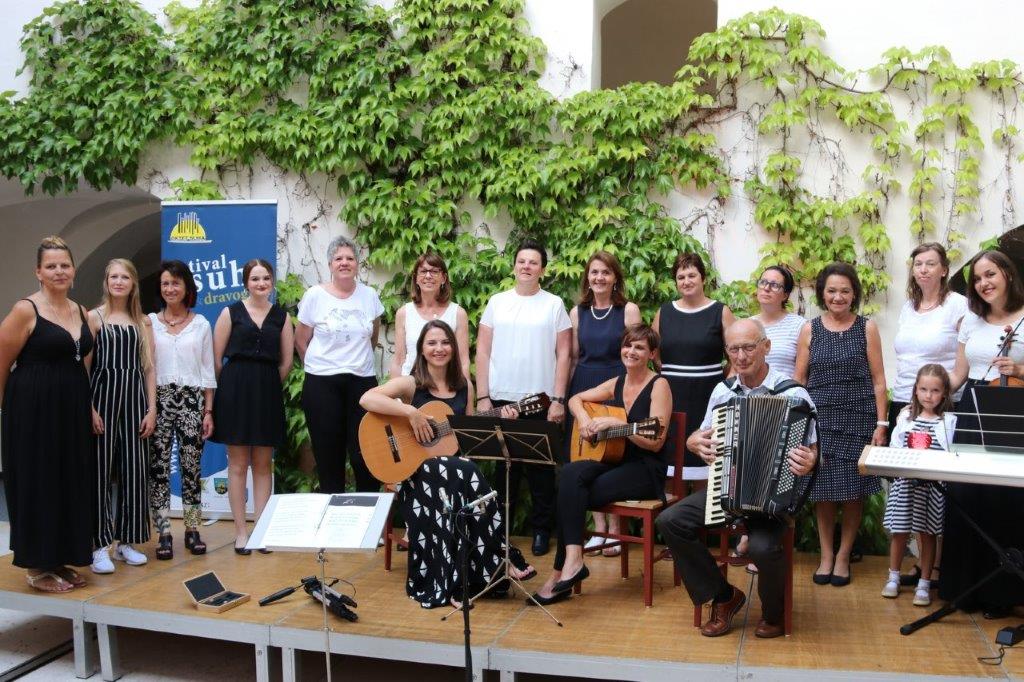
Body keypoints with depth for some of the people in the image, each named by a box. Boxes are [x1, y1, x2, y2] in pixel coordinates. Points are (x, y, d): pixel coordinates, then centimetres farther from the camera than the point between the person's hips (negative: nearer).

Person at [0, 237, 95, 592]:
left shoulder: (81, 312, 10)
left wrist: (86, 404, 10)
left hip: (72, 409, 7)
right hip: (34, 409, -6)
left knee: (71, 483, 10)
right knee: (37, 484, 1)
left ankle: (60, 559, 23)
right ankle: (37, 566, 13)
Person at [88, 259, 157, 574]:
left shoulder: (143, 322, 11)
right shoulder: (94, 317, 1)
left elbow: (149, 368, 9)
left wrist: (151, 409, 2)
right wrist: (90, 409, -13)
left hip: (135, 397, 3)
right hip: (103, 396, -3)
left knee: (134, 470, 4)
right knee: (101, 470, -2)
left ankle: (127, 540, 15)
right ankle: (100, 545, 4)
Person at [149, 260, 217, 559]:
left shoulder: (201, 324, 7)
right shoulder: (150, 321, 6)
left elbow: (207, 370, 8)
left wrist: (208, 410, 3)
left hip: (191, 400, 0)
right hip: (158, 399, 0)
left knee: (192, 466, 3)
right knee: (159, 467, 0)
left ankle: (192, 530, 12)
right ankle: (163, 533, 7)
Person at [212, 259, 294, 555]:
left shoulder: (281, 316, 8)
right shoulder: (231, 313, 2)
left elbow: (286, 362, 11)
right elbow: (216, 359, 2)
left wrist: (267, 385, 10)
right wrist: (232, 387, 4)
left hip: (268, 393, 2)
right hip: (235, 390, -2)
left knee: (263, 465, 6)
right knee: (238, 464, 2)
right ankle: (240, 532, 8)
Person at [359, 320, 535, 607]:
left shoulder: (464, 386, 12)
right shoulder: (410, 384, -3)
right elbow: (366, 399, -20)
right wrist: (411, 412, -26)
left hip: (454, 465, 4)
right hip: (415, 469, -4)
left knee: (466, 473, -33)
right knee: (466, 474, -34)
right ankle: (497, 561, -21)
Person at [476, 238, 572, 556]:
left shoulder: (554, 305, 3)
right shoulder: (497, 302, 7)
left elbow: (563, 354, 0)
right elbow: (482, 352, 6)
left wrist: (558, 399, -6)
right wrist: (482, 397, -1)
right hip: (501, 399, 2)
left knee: (541, 469, 5)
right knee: (505, 467, 9)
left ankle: (541, 529, 18)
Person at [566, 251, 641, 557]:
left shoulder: (628, 310, -1)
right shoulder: (577, 312, 9)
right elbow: (573, 358, 13)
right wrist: (563, 395, 10)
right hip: (583, 387, 4)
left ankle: (614, 529, 12)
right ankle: (599, 528, 16)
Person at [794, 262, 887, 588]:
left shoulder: (867, 328, 3)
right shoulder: (810, 330, 6)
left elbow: (878, 380, 3)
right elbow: (798, 380, 7)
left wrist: (881, 423, -4)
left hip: (857, 419, -1)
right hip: (820, 419, 1)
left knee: (853, 490, 3)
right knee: (823, 490, 4)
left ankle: (843, 556, 18)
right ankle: (826, 554, 18)